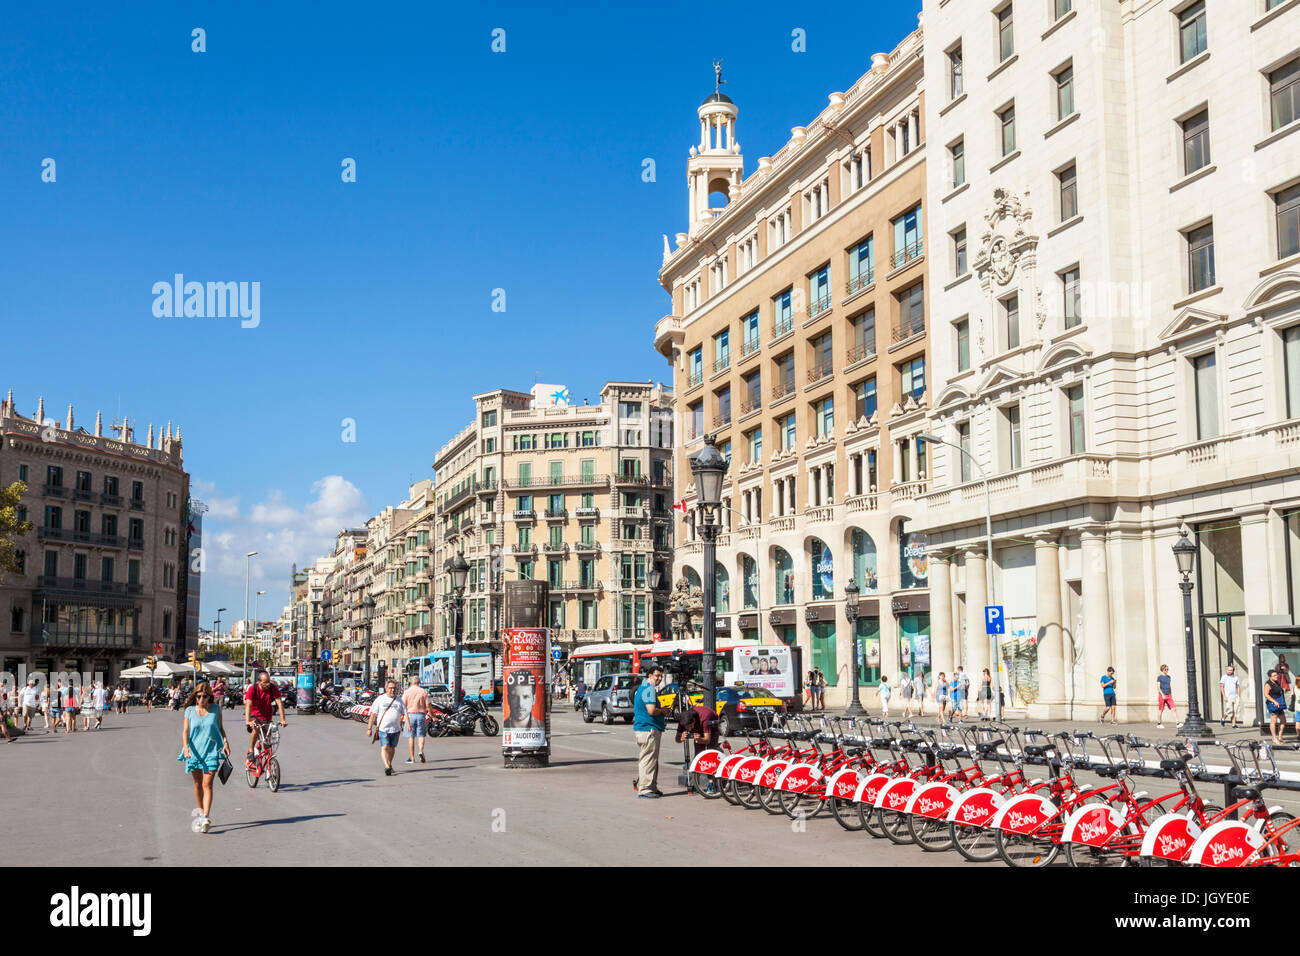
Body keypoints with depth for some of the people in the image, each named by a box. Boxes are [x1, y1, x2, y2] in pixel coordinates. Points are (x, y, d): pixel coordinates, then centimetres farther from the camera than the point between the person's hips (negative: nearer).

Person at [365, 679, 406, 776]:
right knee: (384, 747, -14)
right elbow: (373, 714, 2)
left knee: (392, 748, 12)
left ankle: (389, 764, 30)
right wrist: (369, 728, -1)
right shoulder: (380, 699, 2)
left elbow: (405, 713, 6)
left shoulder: (399, 700, 9)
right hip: (383, 729, -3)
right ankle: (387, 767, -22)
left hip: (395, 729, 3)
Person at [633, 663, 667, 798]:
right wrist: (663, 710, -6)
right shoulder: (649, 689, -15)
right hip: (649, 729, -11)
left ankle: (652, 788, 23)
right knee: (648, 760, -8)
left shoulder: (642, 687, 19)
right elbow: (652, 710, -25)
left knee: (650, 760, 16)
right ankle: (644, 790, -7)